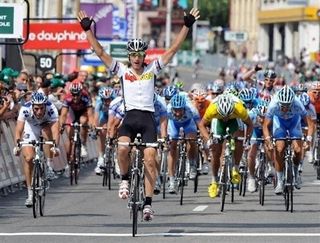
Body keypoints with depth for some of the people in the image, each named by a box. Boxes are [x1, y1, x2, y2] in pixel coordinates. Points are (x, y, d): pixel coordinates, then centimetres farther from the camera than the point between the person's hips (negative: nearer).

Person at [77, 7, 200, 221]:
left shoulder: (152, 69, 9)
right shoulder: (122, 71, 8)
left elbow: (174, 49, 6)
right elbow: (100, 52, 5)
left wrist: (187, 26, 1)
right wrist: (88, 30, 0)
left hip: (148, 117, 0)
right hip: (130, 117, 0)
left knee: (150, 160, -11)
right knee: (123, 149, -28)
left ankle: (148, 202, -8)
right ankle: (125, 179, 1)